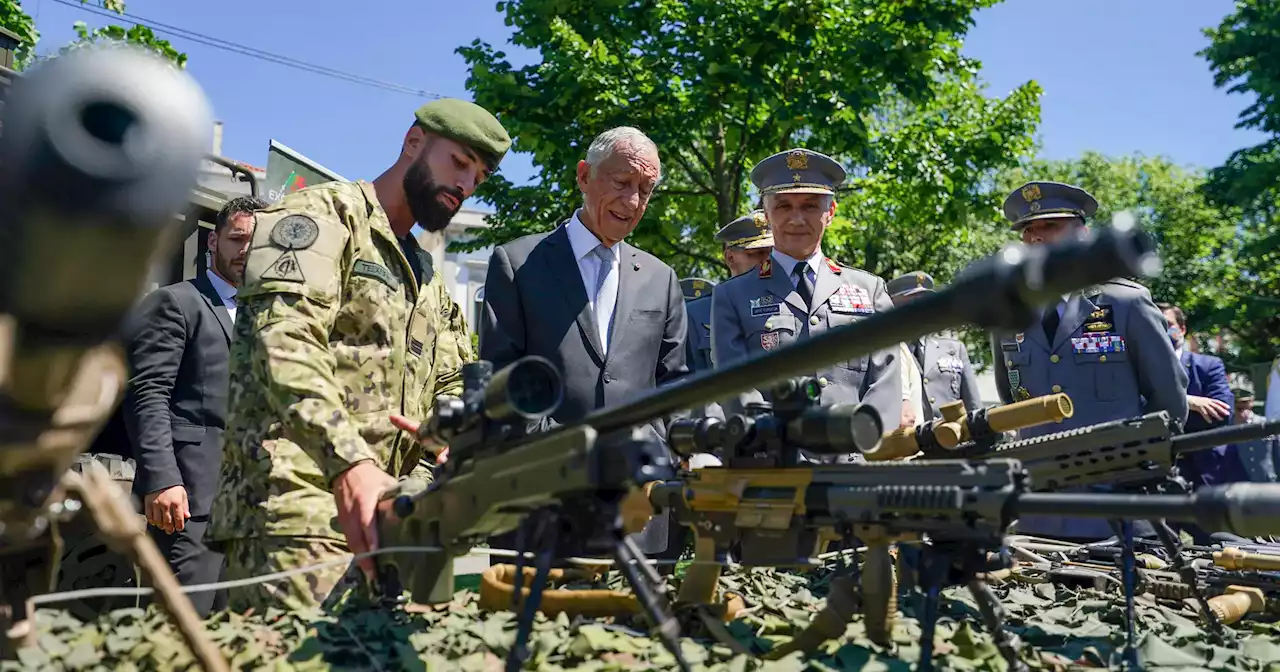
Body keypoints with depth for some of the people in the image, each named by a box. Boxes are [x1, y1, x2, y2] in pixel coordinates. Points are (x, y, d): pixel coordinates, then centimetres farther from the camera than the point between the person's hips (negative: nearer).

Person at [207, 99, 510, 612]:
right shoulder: (320, 215, 0)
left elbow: (452, 389, 16)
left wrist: (427, 484, -6)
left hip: (383, 523, 7)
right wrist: (349, 463, -31)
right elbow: (285, 344, -16)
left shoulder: (431, 283, 25)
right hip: (293, 514, -7)